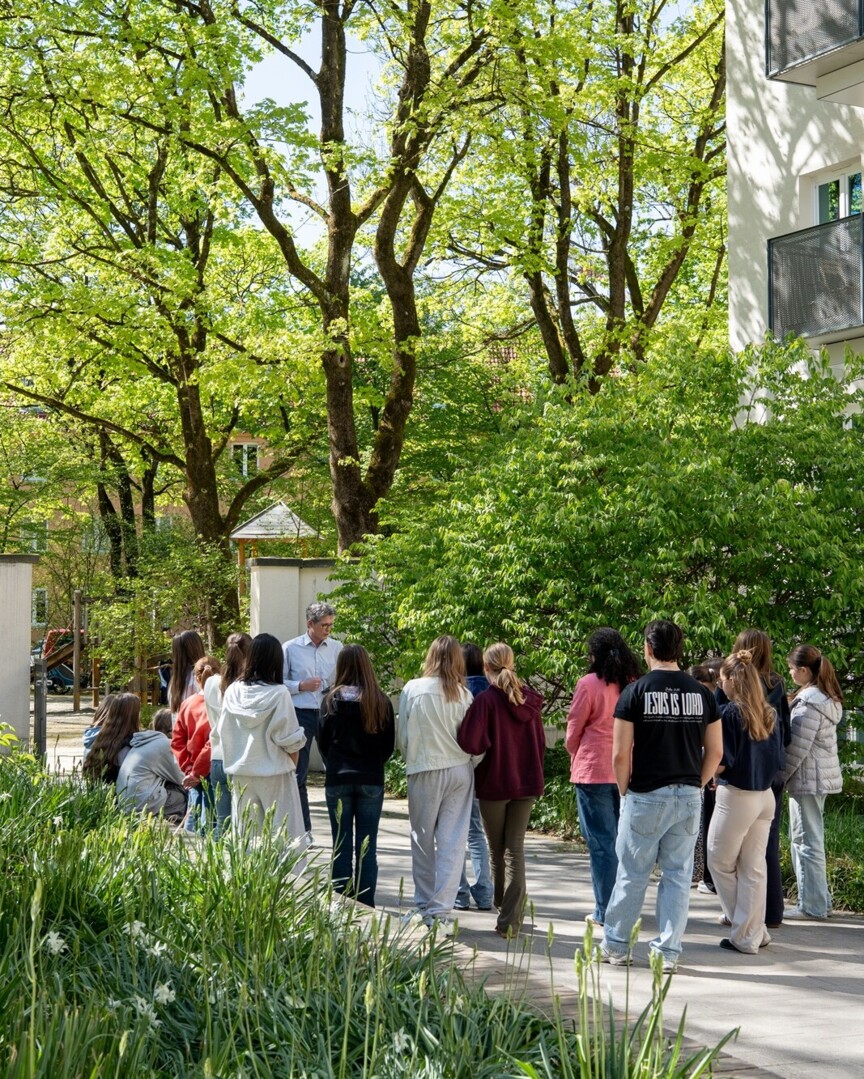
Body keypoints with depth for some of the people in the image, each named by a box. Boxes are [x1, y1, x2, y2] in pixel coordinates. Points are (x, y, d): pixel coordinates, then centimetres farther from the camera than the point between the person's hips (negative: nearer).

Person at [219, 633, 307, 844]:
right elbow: (290, 740, -9)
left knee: (245, 835, 10)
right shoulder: (278, 694, -14)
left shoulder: (233, 691, -2)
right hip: (274, 774, -4)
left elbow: (223, 734, 5)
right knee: (283, 834, 1)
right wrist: (293, 765, 8)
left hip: (241, 774, 4)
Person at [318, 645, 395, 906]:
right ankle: (366, 904, 5)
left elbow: (323, 741, 2)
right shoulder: (381, 702, -5)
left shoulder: (332, 701, -6)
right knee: (367, 847, 5)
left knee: (342, 846, 7)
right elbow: (389, 744, 3)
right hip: (372, 779, 0)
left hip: (338, 779, 0)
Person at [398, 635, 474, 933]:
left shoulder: (412, 689, -4)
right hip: (460, 771, 1)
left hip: (425, 770, -1)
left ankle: (424, 906, 20)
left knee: (423, 841, 12)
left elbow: (401, 735, 1)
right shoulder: (463, 694, -4)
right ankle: (440, 911, -1)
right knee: (452, 842, 2)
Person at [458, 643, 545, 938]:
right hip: (527, 782, 4)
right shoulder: (530, 699, 1)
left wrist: (487, 748, -1)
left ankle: (504, 904, 27)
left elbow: (470, 743, -22)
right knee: (516, 847, 5)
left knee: (497, 849, 13)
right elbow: (540, 742, 9)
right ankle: (511, 919, -2)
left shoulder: (486, 700, -15)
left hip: (494, 783, -4)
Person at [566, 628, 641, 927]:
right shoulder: (633, 685, 4)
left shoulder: (590, 684, -8)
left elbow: (573, 730, -1)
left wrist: (576, 757, 19)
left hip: (594, 771, -4)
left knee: (601, 842, -1)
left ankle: (605, 911, 0)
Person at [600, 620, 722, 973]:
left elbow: (620, 753, -10)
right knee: (678, 875, 8)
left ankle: (615, 945, 19)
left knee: (632, 874, 8)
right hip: (688, 796, 3)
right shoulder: (701, 693, 3)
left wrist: (625, 792, 4)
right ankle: (668, 952, 10)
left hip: (646, 797, -3)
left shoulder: (636, 691, -8)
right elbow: (715, 751, 6)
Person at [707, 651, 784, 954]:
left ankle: (748, 934, 12)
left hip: (736, 796, -6)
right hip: (765, 796, 6)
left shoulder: (730, 713, -15)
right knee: (753, 868, 11)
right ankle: (751, 935, 14)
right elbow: (777, 761, 9)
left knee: (721, 864, 9)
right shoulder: (770, 715, 4)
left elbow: (721, 763, -17)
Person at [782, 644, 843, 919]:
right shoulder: (828, 698, 13)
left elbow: (797, 748, -18)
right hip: (822, 776, 10)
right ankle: (818, 900, 20)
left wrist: (778, 777, -10)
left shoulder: (809, 703, -17)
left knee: (806, 840, -4)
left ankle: (812, 905, 0)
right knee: (805, 838, 15)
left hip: (808, 778, -10)